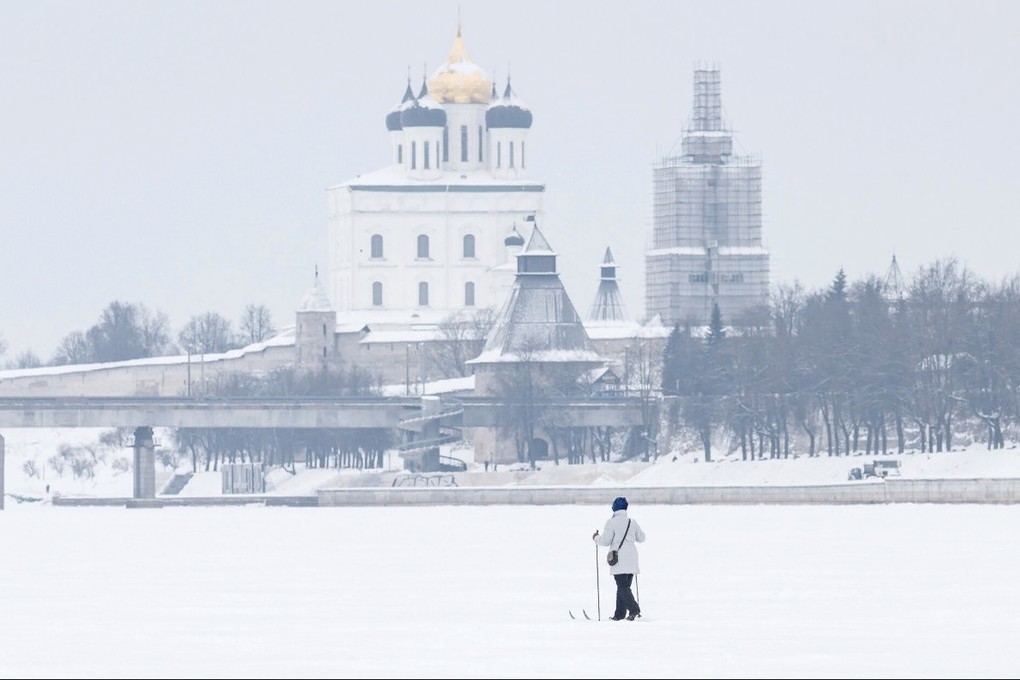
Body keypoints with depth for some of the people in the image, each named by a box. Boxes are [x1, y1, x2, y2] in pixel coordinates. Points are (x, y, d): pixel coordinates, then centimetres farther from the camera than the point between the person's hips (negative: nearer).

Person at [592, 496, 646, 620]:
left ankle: (634, 609, -23)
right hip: (631, 561, 6)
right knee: (624, 586, 12)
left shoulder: (611, 522, -8)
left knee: (623, 587, -7)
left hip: (619, 559, -6)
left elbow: (605, 541, -9)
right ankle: (619, 613, 14)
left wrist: (596, 537, 12)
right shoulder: (632, 522, 8)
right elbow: (641, 538, 19)